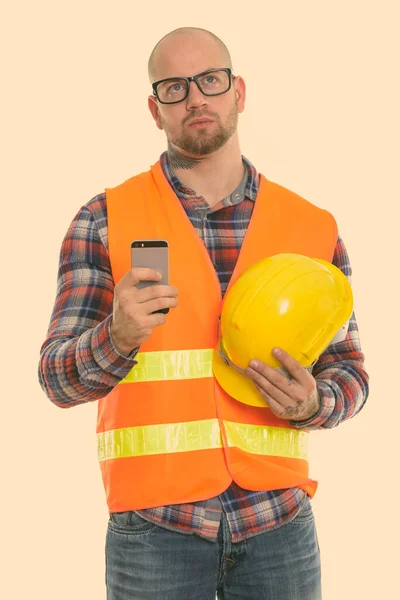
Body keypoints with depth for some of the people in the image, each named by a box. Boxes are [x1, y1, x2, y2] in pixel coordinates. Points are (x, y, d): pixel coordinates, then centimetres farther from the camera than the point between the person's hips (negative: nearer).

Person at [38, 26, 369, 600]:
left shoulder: (313, 227, 4)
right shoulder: (105, 220, -1)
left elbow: (347, 367, 10)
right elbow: (59, 377, -4)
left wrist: (314, 403, -12)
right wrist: (118, 337, -25)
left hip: (278, 524, 2)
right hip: (154, 528, -1)